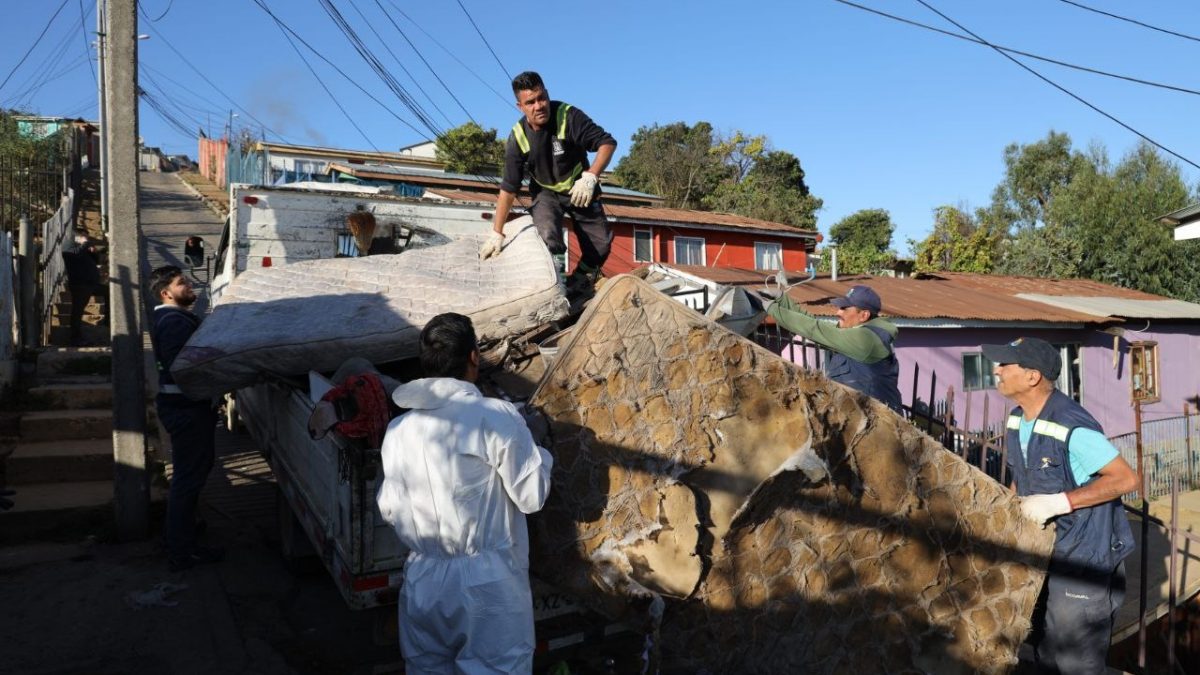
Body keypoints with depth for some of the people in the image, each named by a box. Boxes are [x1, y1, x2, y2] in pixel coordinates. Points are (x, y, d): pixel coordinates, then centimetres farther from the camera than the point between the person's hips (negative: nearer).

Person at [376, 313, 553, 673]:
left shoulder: (397, 430, 0)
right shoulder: (496, 417, -15)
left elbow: (390, 509, 8)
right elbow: (532, 496, -10)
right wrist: (539, 454, 8)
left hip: (424, 581, 5)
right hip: (487, 582, -5)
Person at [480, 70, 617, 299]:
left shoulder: (568, 116, -26)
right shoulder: (517, 138, -19)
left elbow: (607, 143, -23)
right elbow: (508, 188, -14)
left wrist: (590, 177, -39)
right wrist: (496, 233, -12)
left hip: (580, 190, 1)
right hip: (546, 192, 0)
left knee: (601, 244, -4)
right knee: (549, 238, -28)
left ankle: (578, 285, 18)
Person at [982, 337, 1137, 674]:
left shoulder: (1073, 427, -26)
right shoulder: (1017, 419, 1)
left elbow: (1126, 479, -23)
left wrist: (1057, 503, -27)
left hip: (1083, 560, -8)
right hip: (1042, 554, 8)